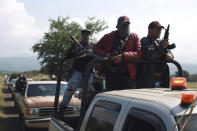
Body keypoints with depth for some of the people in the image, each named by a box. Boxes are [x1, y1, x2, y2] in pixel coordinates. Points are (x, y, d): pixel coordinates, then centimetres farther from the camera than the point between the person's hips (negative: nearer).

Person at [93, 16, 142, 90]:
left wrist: (123, 56, -18)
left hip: (127, 75, -1)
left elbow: (139, 53, -4)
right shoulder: (109, 37, 12)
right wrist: (105, 54, -4)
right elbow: (95, 48, 15)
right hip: (111, 74, 2)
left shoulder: (134, 37, 8)